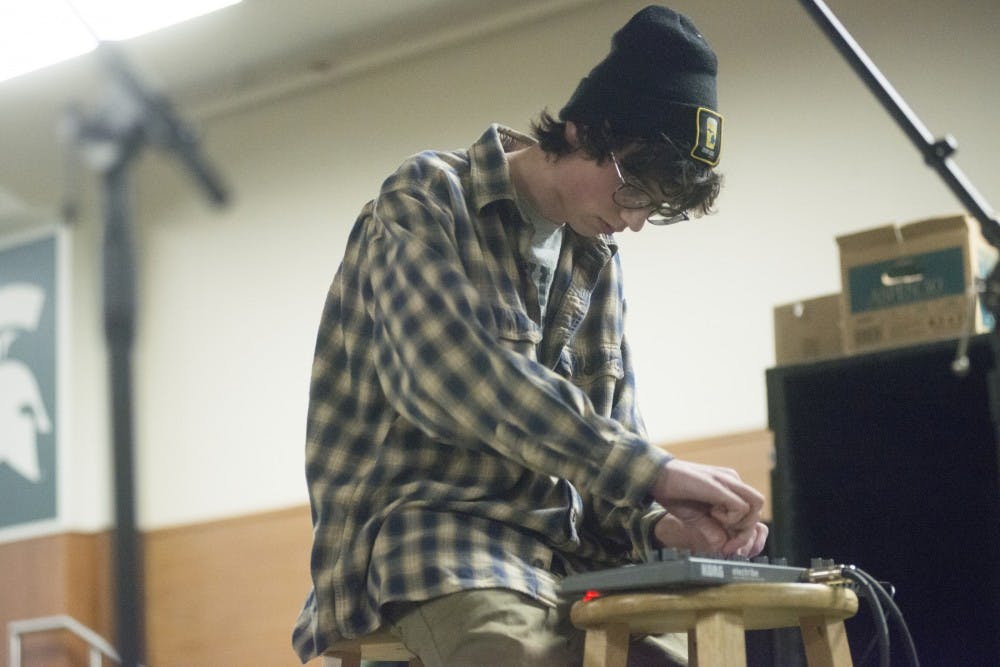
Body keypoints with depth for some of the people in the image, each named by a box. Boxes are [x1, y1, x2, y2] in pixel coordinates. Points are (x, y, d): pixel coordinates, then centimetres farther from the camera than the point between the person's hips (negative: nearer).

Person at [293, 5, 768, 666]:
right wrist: (652, 471, -27)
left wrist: (657, 521, -7)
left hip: (559, 539, 7)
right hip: (423, 522, -7)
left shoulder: (597, 263, 18)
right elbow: (454, 375, -21)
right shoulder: (425, 201, -3)